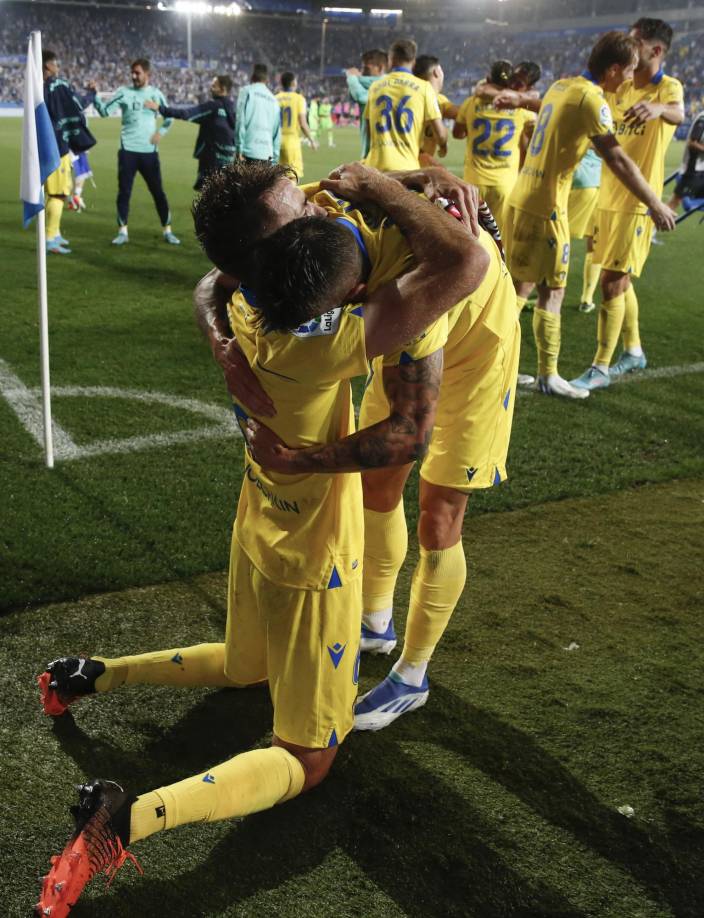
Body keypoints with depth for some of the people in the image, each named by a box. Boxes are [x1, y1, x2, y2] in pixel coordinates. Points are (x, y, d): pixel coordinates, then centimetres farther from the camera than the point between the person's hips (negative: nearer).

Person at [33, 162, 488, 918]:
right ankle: (126, 819, -11)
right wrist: (376, 186, -24)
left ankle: (93, 676, 25)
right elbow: (468, 262, -38)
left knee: (244, 666, 36)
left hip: (256, 535, 7)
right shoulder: (327, 347, -35)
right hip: (312, 569, -7)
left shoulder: (242, 309, -13)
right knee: (304, 761, 8)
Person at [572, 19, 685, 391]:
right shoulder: (620, 90, 11)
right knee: (620, 280, 15)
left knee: (613, 282, -8)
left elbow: (678, 113, -32)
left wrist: (658, 108, -57)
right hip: (608, 197, 7)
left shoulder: (669, 87, -10)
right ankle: (633, 351, 31)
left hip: (636, 202, -7)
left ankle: (600, 368, -1)